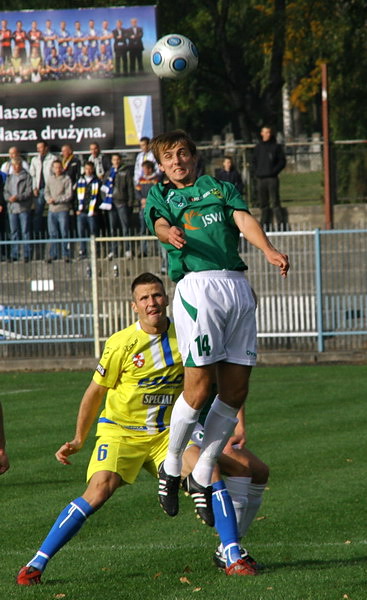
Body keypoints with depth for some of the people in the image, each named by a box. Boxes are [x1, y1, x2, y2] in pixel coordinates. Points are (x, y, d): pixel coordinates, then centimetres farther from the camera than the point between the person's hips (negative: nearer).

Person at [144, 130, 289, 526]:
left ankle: (202, 477, 13)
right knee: (199, 386, -12)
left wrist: (269, 250, -15)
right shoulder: (160, 195, 17)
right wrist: (170, 234, -31)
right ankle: (171, 468, 8)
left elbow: (243, 219, 6)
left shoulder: (220, 187, 23)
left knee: (235, 390, 1)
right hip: (197, 285, -4)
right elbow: (160, 224, -5)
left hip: (237, 283, 4)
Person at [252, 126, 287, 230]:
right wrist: (256, 172, 5)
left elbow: (282, 161, 2)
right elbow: (254, 161, 21)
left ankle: (281, 223, -14)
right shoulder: (258, 147, 15)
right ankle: (265, 223, 7)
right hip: (260, 178, 4)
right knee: (263, 204, 4)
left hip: (272, 178, -4)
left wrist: (274, 171, -9)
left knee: (275, 202, -12)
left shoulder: (276, 147, 4)